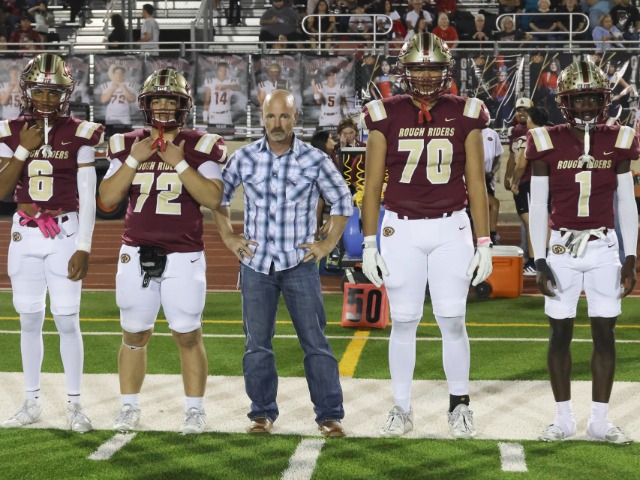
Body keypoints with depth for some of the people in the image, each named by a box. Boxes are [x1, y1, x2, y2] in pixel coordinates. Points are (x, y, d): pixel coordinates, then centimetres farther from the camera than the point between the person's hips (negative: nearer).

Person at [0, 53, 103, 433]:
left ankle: (74, 405, 4)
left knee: (67, 320, -4)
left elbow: (87, 197, -3)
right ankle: (32, 402, 16)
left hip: (65, 233, -3)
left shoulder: (79, 134, -4)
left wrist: (84, 248, -9)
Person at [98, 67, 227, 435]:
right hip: (136, 254, 2)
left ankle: (195, 410, 12)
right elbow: (108, 198, 0)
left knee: (188, 335, 2)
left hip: (184, 256, -2)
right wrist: (133, 160, -11)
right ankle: (130, 409, 17)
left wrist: (179, 163, -18)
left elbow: (213, 199, -12)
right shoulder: (128, 145, 6)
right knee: (135, 335, 8)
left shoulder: (199, 147, -2)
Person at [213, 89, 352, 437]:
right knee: (257, 344, 6)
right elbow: (218, 196, 16)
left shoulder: (315, 160, -2)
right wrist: (228, 237, 9)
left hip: (300, 264, -1)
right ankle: (263, 413, 17)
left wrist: (328, 243, 4)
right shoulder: (244, 158, 2)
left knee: (316, 342, -1)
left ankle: (329, 414, 5)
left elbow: (342, 202, 10)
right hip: (256, 264, 2)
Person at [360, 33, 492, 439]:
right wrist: (369, 244, 0)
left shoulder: (465, 116, 2)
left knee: (453, 320, -1)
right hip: (401, 229, 0)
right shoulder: (386, 116, 1)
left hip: (451, 229, 0)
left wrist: (484, 243, 2)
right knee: (404, 322, 3)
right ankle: (402, 409, 15)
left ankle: (459, 405, 15)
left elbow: (476, 185, 5)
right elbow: (373, 185, 4)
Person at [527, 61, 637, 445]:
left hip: (604, 248, 1)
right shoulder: (548, 144, -3)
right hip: (562, 249, -1)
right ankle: (564, 418, 14)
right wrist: (540, 262, -4)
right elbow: (538, 208, 0)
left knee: (605, 333, 3)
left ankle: (600, 420, 12)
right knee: (561, 333, 3)